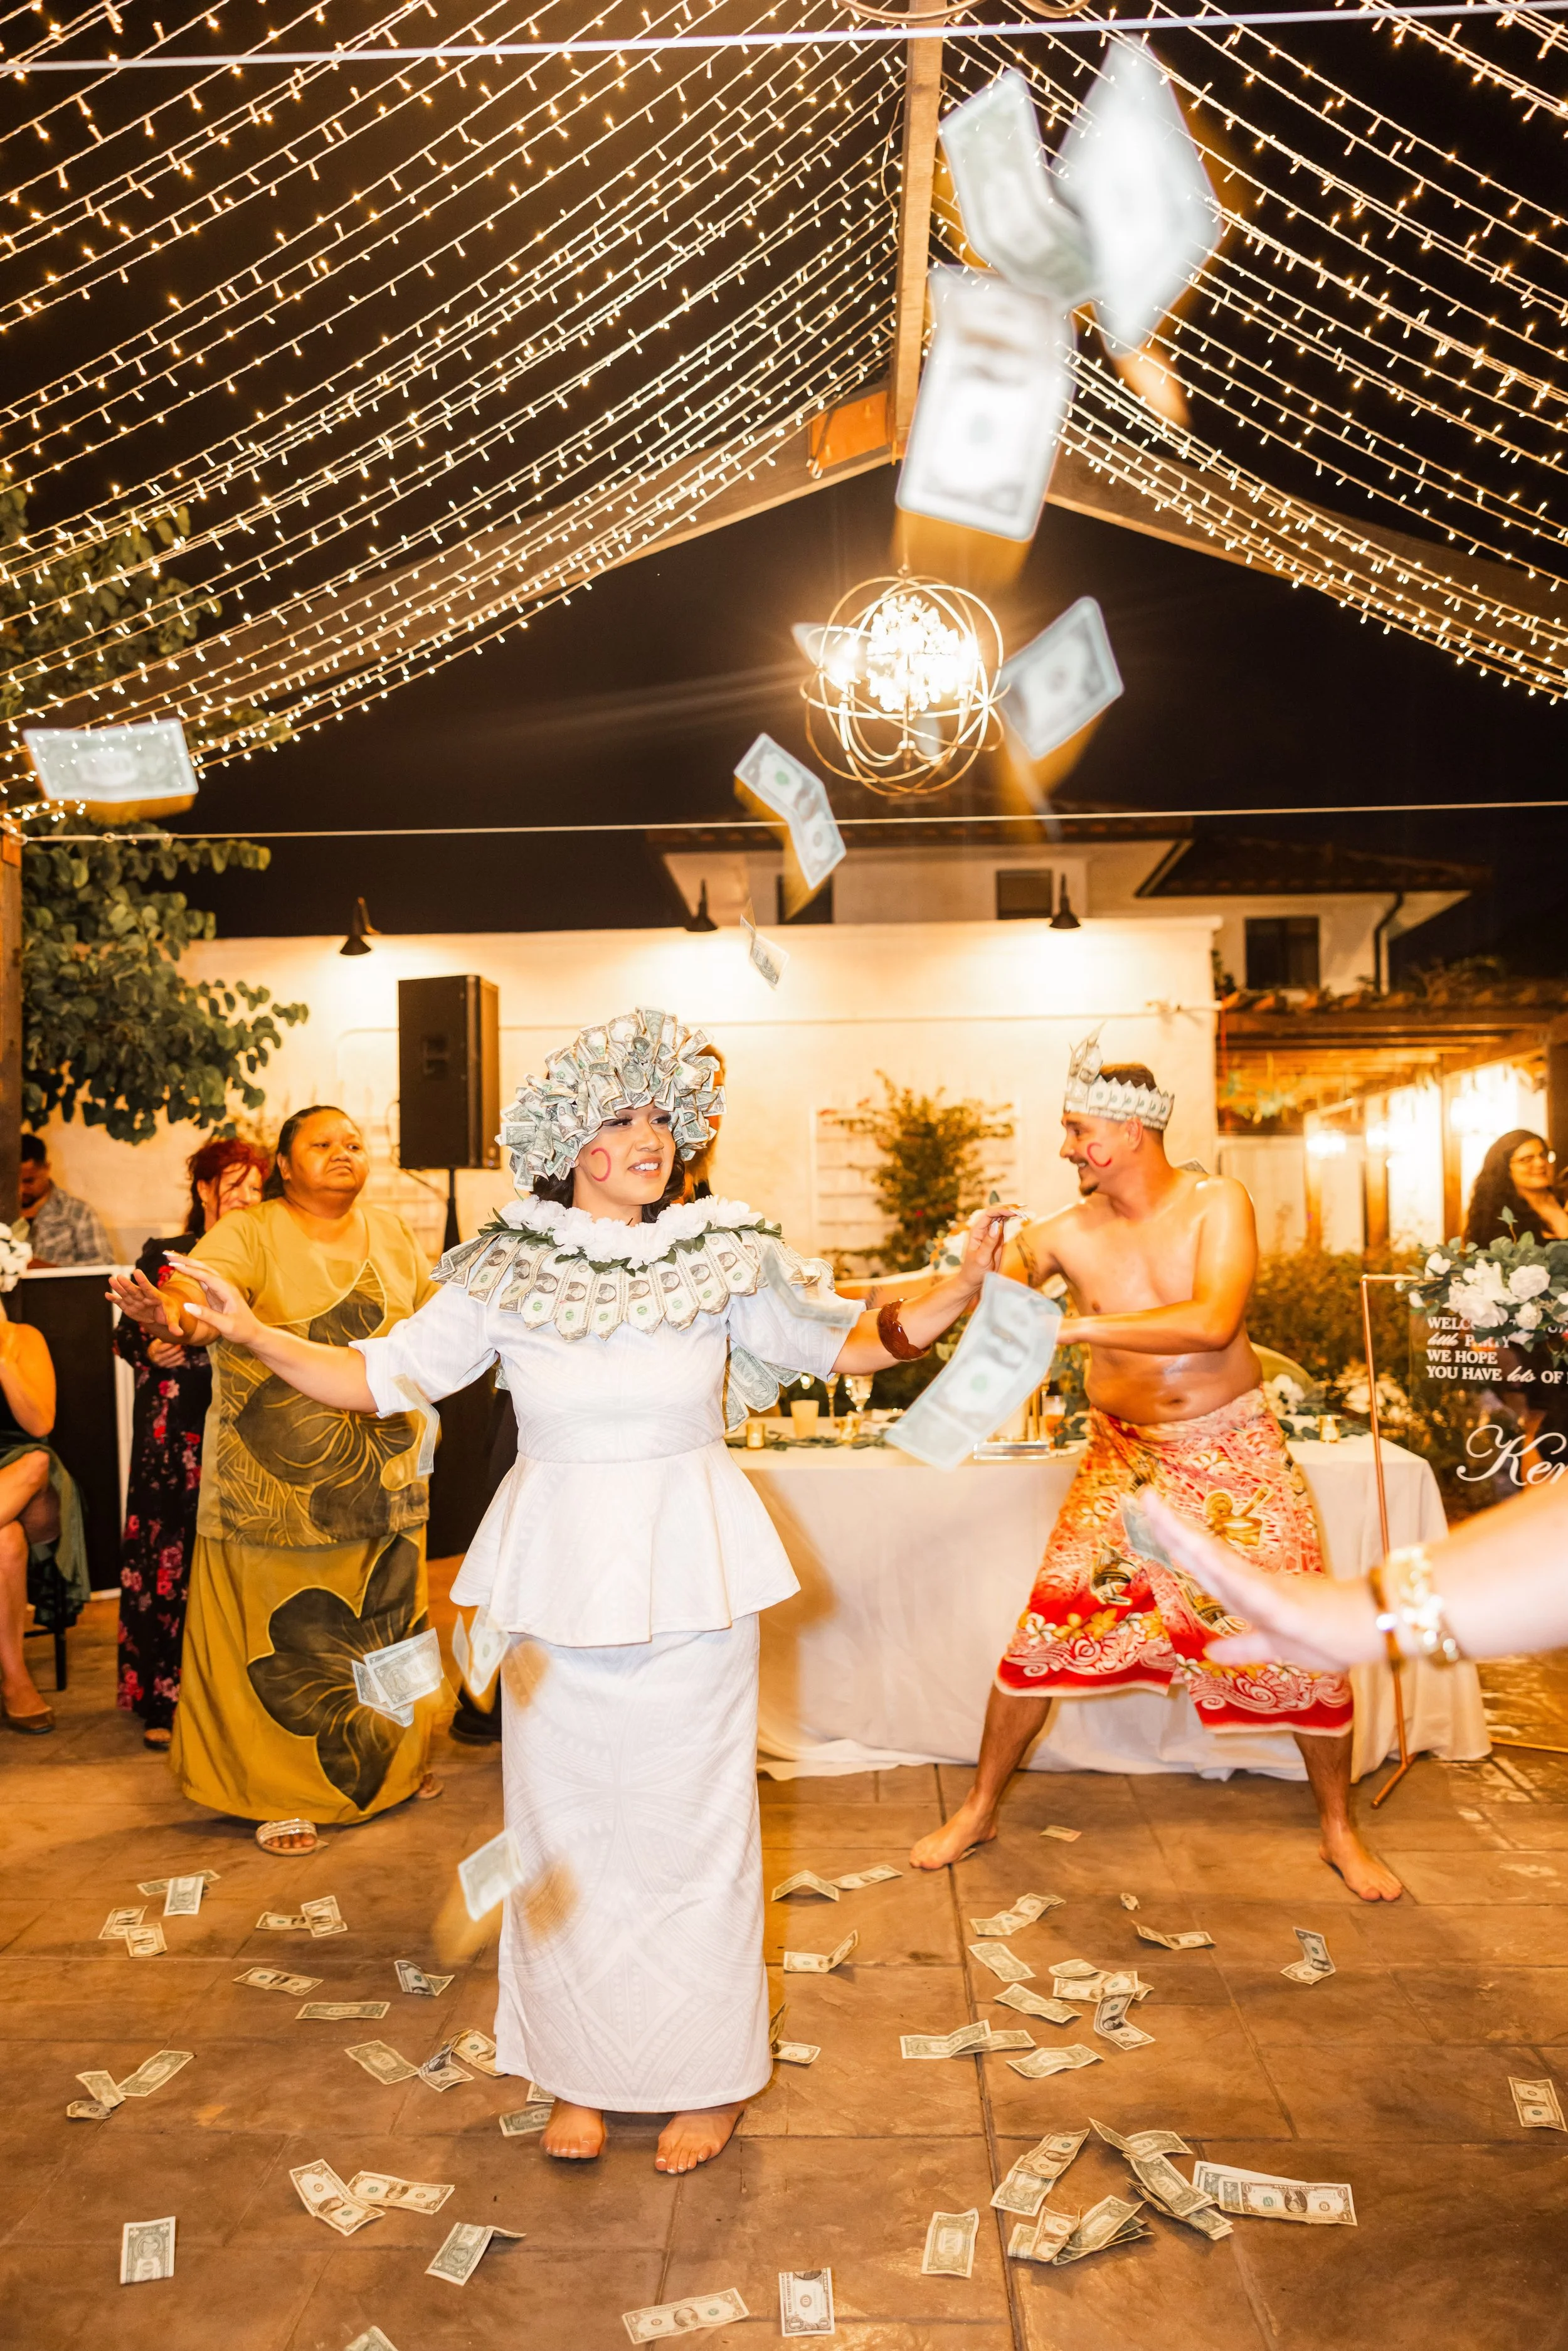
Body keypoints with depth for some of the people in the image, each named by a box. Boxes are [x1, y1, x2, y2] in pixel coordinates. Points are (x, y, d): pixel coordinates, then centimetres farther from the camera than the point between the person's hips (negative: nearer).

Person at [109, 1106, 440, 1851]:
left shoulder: (390, 1232, 9)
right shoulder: (249, 1232, -8)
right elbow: (199, 1301, -26)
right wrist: (168, 1312, -45)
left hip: (384, 1473, 5)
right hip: (279, 1476, -4)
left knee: (384, 1617, 14)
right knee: (284, 1629, 2)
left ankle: (391, 1763, 34)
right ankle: (279, 1791, 19)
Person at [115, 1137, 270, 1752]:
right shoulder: (163, 1258, 6)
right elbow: (126, 1336, 8)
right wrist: (153, 1351, -12)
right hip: (174, 1441, -1)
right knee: (168, 1559, 0)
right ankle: (163, 1701, 11)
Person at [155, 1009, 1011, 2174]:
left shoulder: (725, 1257, -3)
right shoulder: (506, 1272, -3)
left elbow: (845, 1343, 4)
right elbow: (379, 1378, 1)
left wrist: (961, 1291, -7)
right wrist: (251, 1333, -10)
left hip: (692, 1573, -1)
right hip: (557, 1574, 1)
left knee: (693, 1815, 8)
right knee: (567, 1822, 12)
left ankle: (706, 2076, 29)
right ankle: (583, 2073, 34)